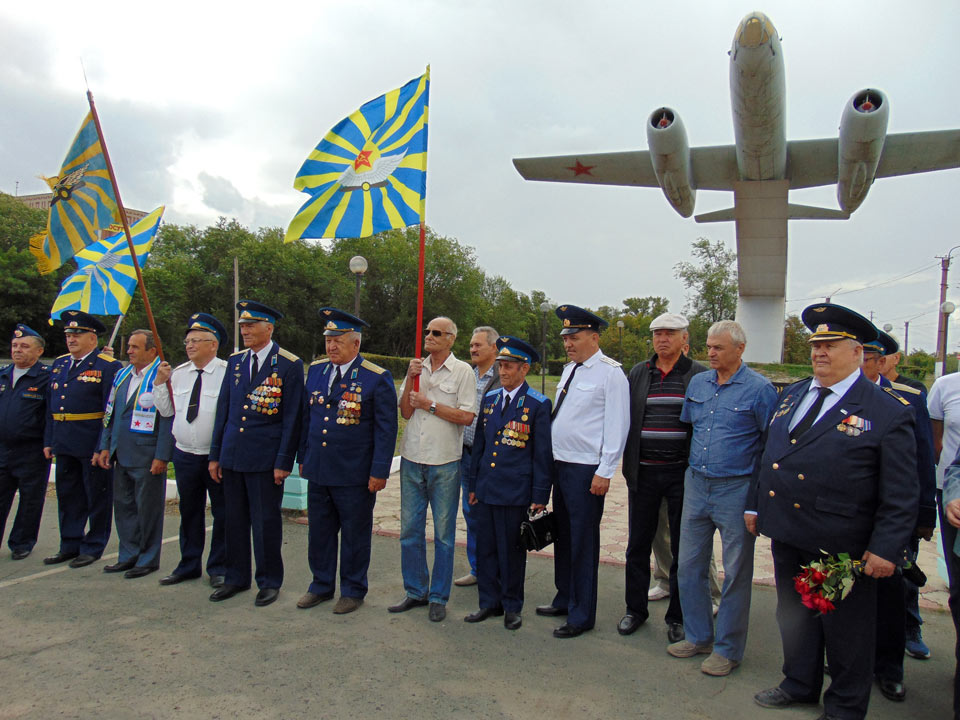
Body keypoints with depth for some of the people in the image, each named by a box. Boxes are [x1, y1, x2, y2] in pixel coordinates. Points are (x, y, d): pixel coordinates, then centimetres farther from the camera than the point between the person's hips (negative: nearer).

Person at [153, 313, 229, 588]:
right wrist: (160, 383, 0)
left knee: (222, 514, 5)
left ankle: (218, 569, 19)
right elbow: (166, 410, 12)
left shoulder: (227, 373, -10)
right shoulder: (178, 373, 8)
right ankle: (189, 566, 32)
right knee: (189, 512, 17)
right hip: (185, 455, 6)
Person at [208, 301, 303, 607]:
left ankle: (269, 582, 20)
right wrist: (215, 455, 10)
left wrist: (283, 462, -11)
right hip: (232, 456, 5)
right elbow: (223, 410, 13)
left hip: (266, 459, -5)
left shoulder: (289, 365, -7)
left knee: (266, 522, 4)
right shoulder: (235, 361, 10)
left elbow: (292, 418, -8)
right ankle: (236, 578, 30)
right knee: (235, 519, 14)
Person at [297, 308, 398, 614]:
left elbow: (386, 429, -9)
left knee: (355, 534, 9)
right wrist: (303, 457, 14)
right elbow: (307, 417, 15)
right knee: (320, 531, 16)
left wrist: (379, 472, -13)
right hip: (318, 471, 5)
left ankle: (353, 591, 26)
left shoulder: (377, 378, -10)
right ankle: (321, 585, 34)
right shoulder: (316, 370, 7)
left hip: (355, 475, -5)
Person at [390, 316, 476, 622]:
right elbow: (406, 412, 4)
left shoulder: (462, 371, -3)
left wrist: (430, 404, -10)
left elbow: (466, 416, -10)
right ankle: (415, 592, 25)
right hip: (412, 459, 5)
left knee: (443, 533, 5)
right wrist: (410, 378, -7)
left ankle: (439, 598, 18)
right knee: (410, 529, 11)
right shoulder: (417, 368, 10)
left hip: (445, 462, -4)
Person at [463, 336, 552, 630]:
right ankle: (490, 602, 28)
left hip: (516, 493, -5)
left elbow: (543, 454, -6)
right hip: (486, 490, 5)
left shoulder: (538, 404, -7)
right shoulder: (489, 399, 10)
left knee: (512, 551, 6)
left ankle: (512, 607, 23)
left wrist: (540, 497, -8)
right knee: (485, 548, 12)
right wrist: (472, 484, 14)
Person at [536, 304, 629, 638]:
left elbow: (617, 426, -14)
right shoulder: (569, 369, 13)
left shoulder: (610, 372, -11)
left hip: (587, 470, -8)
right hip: (561, 463, 8)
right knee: (562, 535, 17)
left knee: (583, 540, 1)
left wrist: (604, 472, -16)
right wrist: (552, 460, 16)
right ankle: (564, 599, 34)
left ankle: (582, 615, 15)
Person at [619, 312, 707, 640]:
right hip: (643, 472, 3)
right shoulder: (638, 373, 7)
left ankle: (677, 616, 23)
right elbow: (627, 419, 11)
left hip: (682, 472, -2)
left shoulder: (700, 375, -1)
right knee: (638, 543, 11)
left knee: (682, 547, 8)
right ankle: (635, 608, 27)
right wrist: (629, 464, 6)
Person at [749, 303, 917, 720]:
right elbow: (768, 453, 16)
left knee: (845, 629, 12)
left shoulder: (889, 412, -9)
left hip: (841, 545, -5)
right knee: (793, 615, 20)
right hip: (787, 534, 6)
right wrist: (755, 504, 14)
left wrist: (886, 548, -14)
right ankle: (800, 686, 41)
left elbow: (901, 494, -10)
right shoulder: (791, 396, 9)